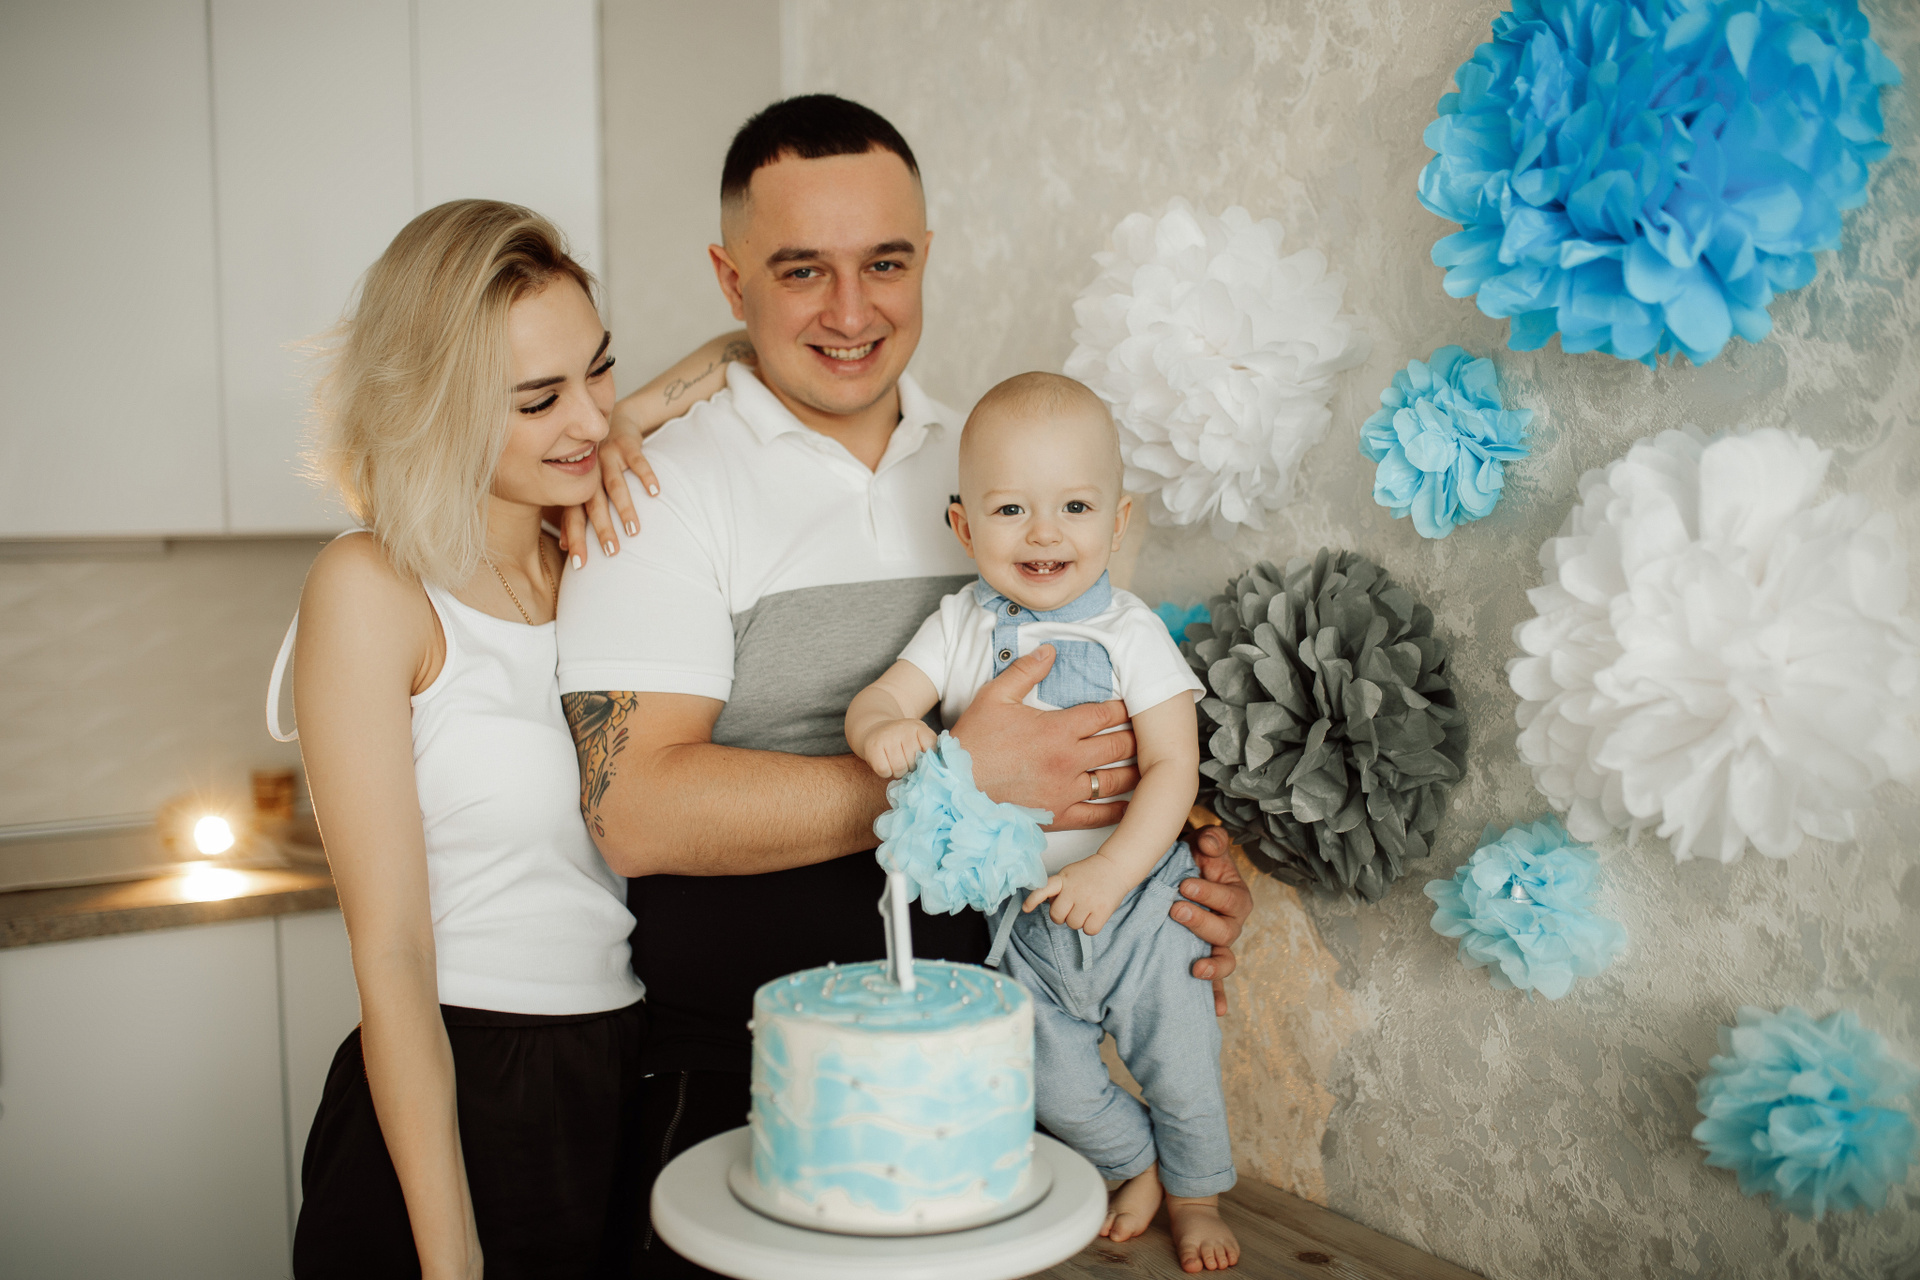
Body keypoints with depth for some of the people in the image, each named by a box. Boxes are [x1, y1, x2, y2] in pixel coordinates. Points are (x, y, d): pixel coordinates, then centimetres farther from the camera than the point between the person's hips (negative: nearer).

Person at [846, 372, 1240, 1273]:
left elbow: (1173, 768, -17)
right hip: (1021, 908, 3)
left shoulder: (1130, 633, -14)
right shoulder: (960, 626, -6)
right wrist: (881, 728, -37)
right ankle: (1135, 1168, 44)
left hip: (1134, 900, -2)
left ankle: (1196, 1197, 41)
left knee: (1179, 1065, 10)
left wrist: (1110, 871, -28)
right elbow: (880, 699, -12)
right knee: (1053, 1081, 14)